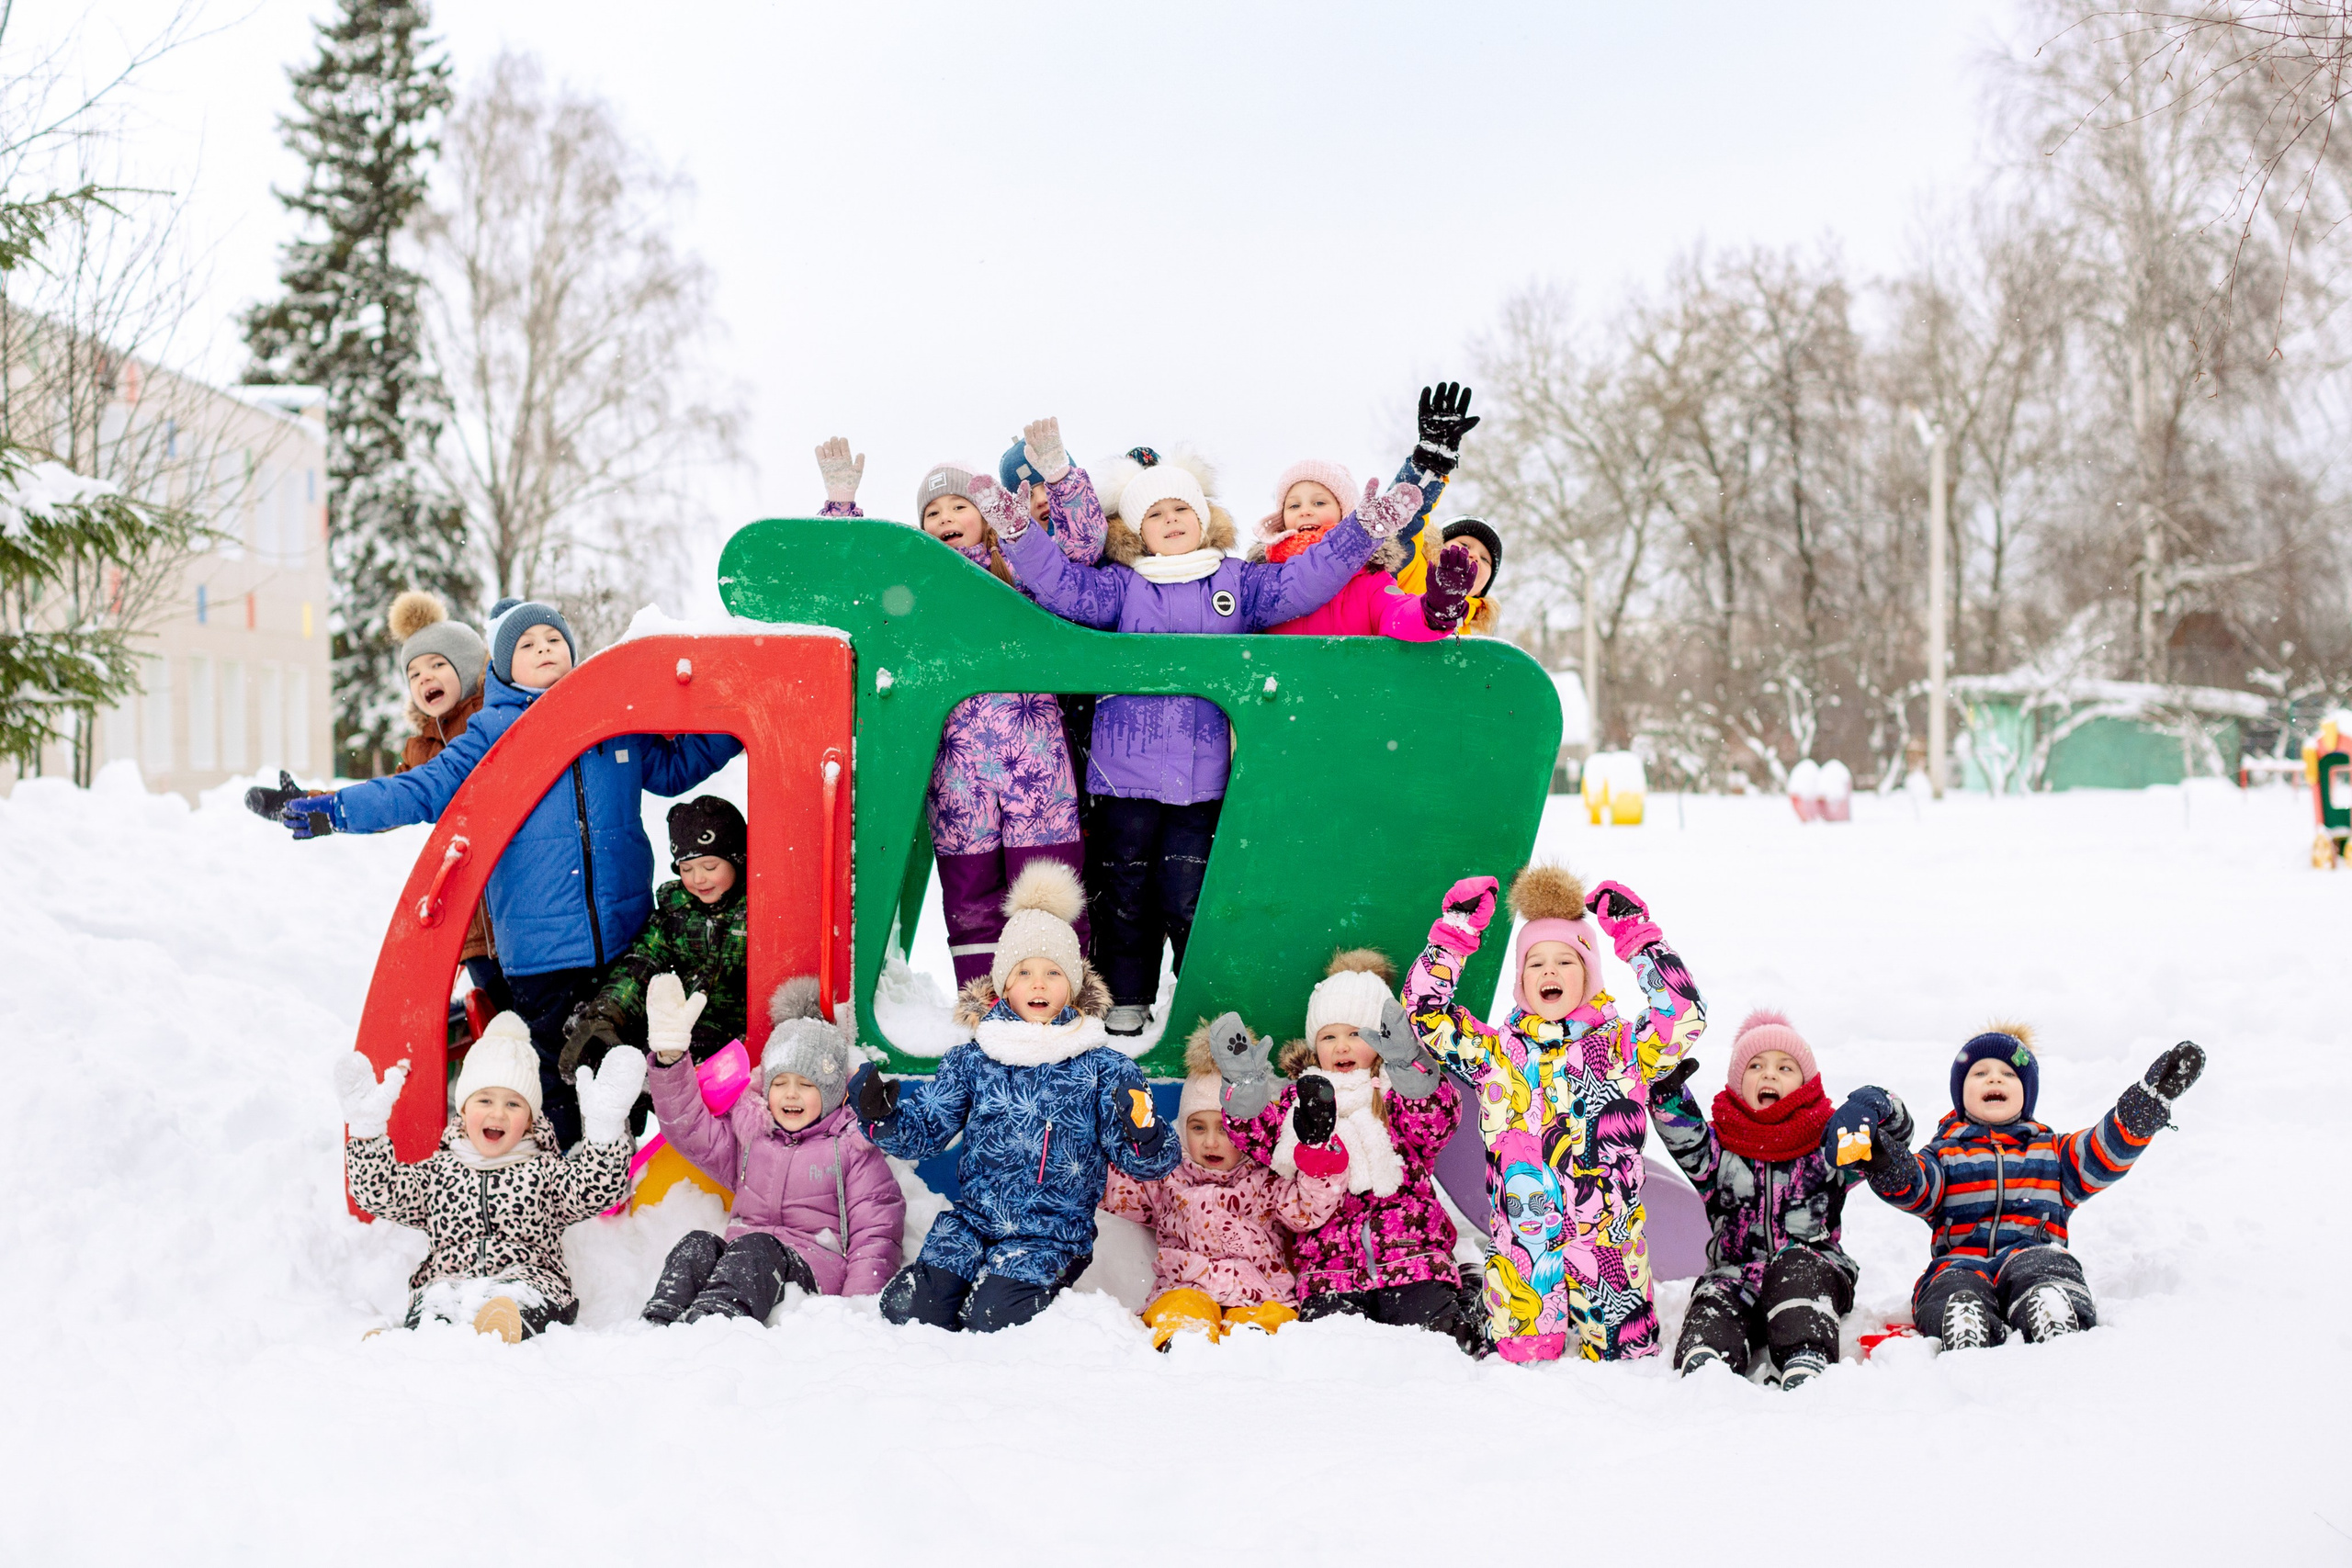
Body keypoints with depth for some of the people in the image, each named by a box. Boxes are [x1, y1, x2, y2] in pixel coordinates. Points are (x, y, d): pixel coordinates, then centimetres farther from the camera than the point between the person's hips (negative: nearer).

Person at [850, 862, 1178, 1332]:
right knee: (907, 1309, -15)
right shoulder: (972, 1060, 5)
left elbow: (1145, 1163, -4)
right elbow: (923, 1129, 9)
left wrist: (1143, 1133, -29)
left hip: (1053, 1234, -3)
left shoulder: (1103, 1069, -2)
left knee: (992, 1319, -24)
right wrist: (882, 1118, -14)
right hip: (972, 1220, 3)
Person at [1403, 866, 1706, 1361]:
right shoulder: (1495, 1052, 8)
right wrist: (1455, 933, -1)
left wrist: (1638, 937, -8)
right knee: (1525, 1358, 1)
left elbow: (1685, 1014, -8)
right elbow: (1424, 1009, 4)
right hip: (1521, 1242, 0)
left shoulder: (1622, 1048, 5)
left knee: (1623, 1358, 3)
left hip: (1609, 1243, 0)